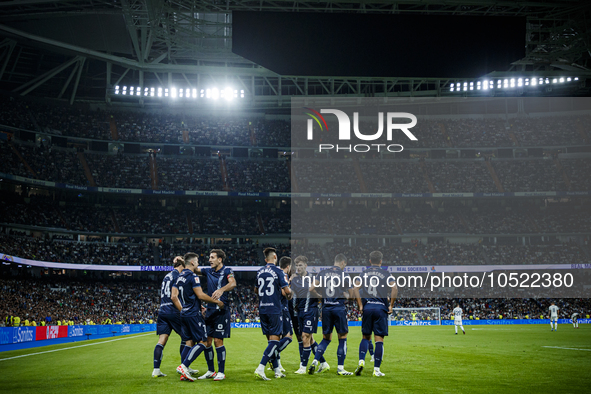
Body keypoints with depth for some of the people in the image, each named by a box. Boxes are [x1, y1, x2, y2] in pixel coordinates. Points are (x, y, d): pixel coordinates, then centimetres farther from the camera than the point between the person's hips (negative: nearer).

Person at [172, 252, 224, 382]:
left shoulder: (179, 277, 13)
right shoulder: (193, 276, -12)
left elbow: (173, 296, 14)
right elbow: (200, 295, -17)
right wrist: (217, 301, -7)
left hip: (184, 314, 9)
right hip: (194, 314, -9)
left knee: (189, 342, 10)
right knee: (202, 342, -6)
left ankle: (184, 373, 3)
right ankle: (184, 366, -19)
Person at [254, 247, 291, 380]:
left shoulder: (259, 272, 9)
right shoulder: (278, 271, -8)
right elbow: (287, 290, -11)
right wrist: (289, 294, 14)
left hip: (262, 309, 6)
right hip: (275, 308, -6)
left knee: (270, 339, 12)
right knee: (274, 339, -5)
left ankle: (277, 370, 16)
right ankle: (260, 369, -17)